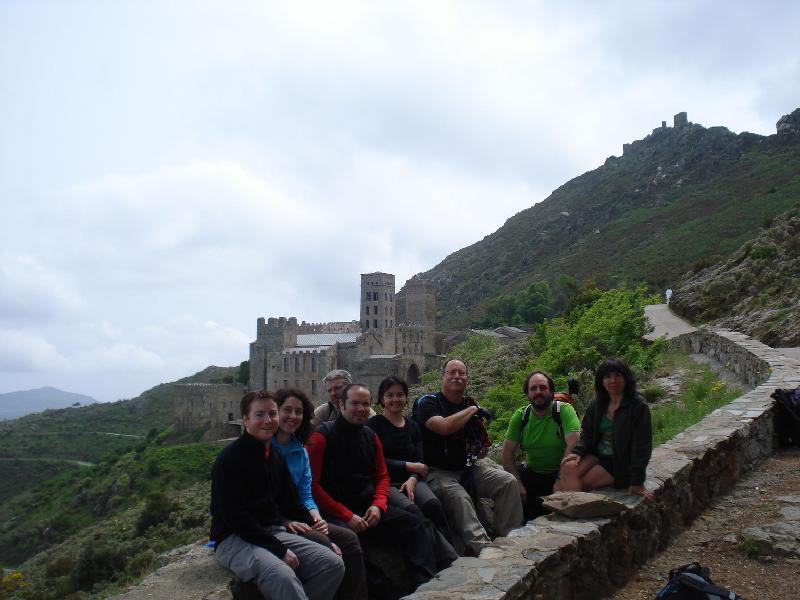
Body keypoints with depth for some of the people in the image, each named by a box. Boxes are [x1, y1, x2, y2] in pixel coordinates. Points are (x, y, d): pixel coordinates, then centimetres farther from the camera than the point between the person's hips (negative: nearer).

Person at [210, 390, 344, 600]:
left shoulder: (276, 457, 13)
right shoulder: (230, 458, -12)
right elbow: (235, 517, -17)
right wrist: (279, 550, -18)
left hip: (275, 532, 8)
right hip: (235, 539, -7)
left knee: (333, 564, -8)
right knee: (282, 575, -36)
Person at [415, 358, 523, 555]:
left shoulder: (470, 404, 12)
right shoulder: (428, 403, -7)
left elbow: (483, 443, 24)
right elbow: (444, 427, -30)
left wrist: (479, 447, -3)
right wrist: (472, 410, -14)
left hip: (468, 469, 7)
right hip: (438, 472, -6)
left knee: (508, 481, -10)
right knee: (459, 497, -34)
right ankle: (482, 547, -37)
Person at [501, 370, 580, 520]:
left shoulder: (564, 410, -13)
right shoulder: (520, 416, -1)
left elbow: (573, 444, -24)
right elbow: (508, 452, -2)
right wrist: (518, 484, -14)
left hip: (559, 473, -3)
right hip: (531, 473, 4)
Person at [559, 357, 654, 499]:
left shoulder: (638, 406, -12)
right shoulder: (597, 404, 7)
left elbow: (641, 445, -14)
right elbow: (587, 433, 12)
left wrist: (637, 482, -17)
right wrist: (577, 452, -9)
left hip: (620, 463, -6)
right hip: (597, 455, 6)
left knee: (581, 483, -21)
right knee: (568, 467, -22)